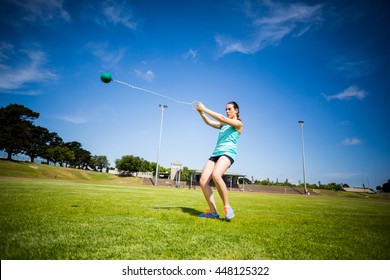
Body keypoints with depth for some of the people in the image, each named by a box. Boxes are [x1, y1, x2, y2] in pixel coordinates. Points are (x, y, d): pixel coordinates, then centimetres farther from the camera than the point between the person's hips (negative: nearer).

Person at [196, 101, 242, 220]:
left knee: (216, 175, -35)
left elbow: (222, 118, -10)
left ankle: (227, 207, -17)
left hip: (228, 153, -7)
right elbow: (209, 122, 11)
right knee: (203, 180, -13)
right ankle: (213, 212, -4)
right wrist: (201, 112, -6)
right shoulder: (223, 125, 24)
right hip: (215, 153, 7)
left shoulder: (238, 124, 5)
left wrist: (205, 109, -10)